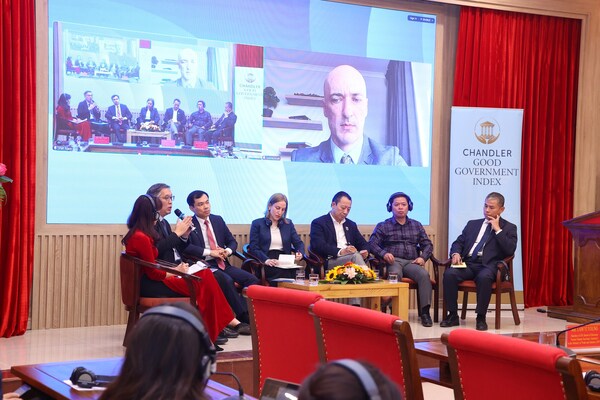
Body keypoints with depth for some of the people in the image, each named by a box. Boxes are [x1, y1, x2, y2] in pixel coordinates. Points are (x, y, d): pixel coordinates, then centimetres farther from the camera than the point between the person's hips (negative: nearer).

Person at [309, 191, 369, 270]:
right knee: (356, 256, -33)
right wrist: (340, 252, -24)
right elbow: (319, 246, -10)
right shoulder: (318, 223, 4)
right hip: (329, 262, -5)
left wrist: (365, 251, -2)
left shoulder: (351, 225, 25)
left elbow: (363, 244, 24)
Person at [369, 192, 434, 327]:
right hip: (392, 261, -2)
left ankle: (424, 312, -30)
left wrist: (423, 257, -2)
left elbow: (428, 244, 19)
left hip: (411, 262, 2)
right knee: (395, 275, -38)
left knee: (424, 274, -31)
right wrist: (383, 254, -17)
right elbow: (372, 244, 3)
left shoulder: (417, 225, 23)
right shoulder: (383, 226, 14)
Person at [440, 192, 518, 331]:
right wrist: (456, 253, -3)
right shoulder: (473, 224, 24)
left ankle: (481, 318, -25)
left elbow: (510, 250, -4)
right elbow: (458, 243, 20)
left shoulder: (509, 228, 12)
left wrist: (498, 229, -5)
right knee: (449, 273, -27)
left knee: (484, 277, -39)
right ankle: (452, 315, -17)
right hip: (468, 263, 4)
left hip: (489, 266, -4)